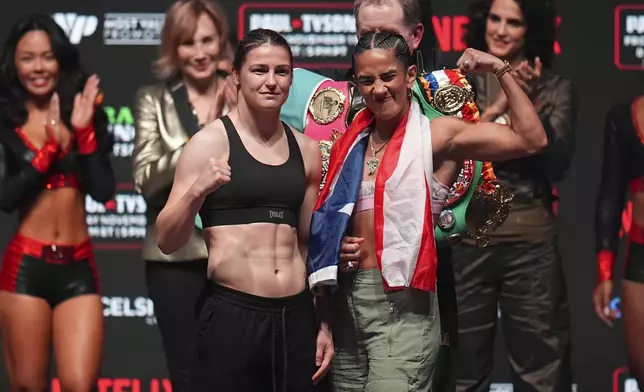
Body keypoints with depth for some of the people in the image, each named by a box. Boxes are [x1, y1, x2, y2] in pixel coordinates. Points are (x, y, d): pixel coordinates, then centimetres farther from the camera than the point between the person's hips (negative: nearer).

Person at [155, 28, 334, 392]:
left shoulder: (306, 150, 11)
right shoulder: (211, 141, -3)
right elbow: (167, 241, -6)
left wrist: (324, 324, 17)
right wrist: (196, 192, -23)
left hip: (297, 317, 4)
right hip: (232, 316, -4)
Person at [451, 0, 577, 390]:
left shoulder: (556, 88, 4)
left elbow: (557, 166, -5)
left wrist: (531, 105, -17)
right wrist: (496, 109, -18)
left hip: (531, 243, 0)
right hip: (467, 241, 0)